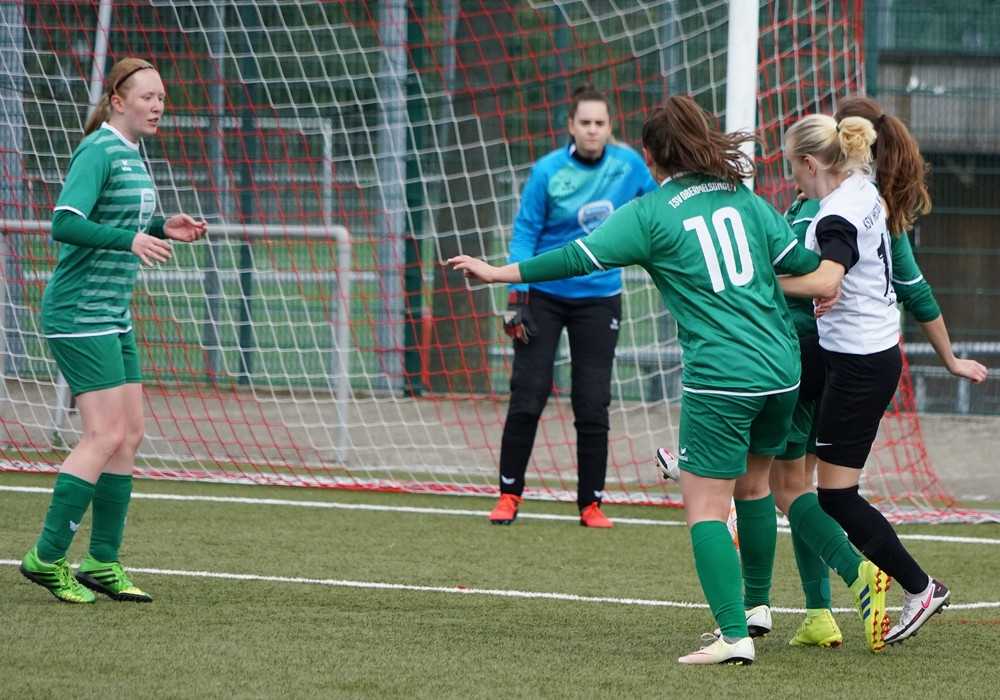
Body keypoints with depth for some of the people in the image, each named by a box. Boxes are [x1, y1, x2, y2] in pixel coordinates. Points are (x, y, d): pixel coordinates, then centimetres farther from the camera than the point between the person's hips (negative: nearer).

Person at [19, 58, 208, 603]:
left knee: (129, 435, 7)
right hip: (79, 315, -10)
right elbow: (65, 223, -25)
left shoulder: (131, 154, 15)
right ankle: (48, 557, -6)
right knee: (105, 435, -12)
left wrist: (163, 229, 10)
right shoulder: (97, 152, -15)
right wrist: (131, 240, -34)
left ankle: (102, 563, 13)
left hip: (112, 317, 10)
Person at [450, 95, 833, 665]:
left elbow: (580, 258, -6)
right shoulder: (743, 198, 10)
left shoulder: (651, 213, -4)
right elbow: (804, 264, 10)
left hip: (720, 378, -6)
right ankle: (752, 609, 28)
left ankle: (735, 636, -12)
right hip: (783, 371, 6)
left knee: (706, 509, -2)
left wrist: (501, 273, 2)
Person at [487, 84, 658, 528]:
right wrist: (517, 297, -13)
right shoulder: (548, 171, -11)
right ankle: (509, 495, 8)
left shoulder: (629, 165, -5)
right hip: (545, 295, -1)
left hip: (599, 297, 2)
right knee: (526, 397, -4)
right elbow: (525, 232, -7)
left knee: (593, 405, -1)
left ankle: (591, 503, 8)